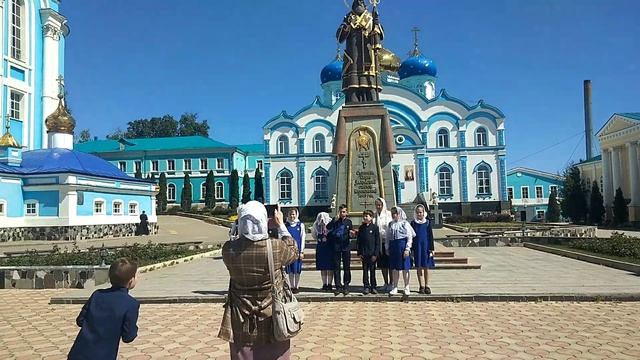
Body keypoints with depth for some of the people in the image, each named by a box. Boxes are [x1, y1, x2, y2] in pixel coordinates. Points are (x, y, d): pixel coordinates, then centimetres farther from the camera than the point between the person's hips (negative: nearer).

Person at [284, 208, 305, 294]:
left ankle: (296, 287, 12)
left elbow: (303, 239, 1)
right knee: (290, 270, 6)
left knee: (297, 270, 2)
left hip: (297, 250, -2)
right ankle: (292, 287, 16)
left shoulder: (301, 225, 1)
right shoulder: (286, 225, 5)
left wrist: (301, 251, -4)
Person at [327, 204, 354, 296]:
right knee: (336, 267, 2)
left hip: (346, 247, 0)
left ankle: (346, 286, 12)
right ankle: (338, 286, 9)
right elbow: (328, 227, -13)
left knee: (347, 267, 3)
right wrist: (335, 219, -22)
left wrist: (351, 234, -14)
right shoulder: (335, 220, 4)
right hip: (336, 247, 0)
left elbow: (351, 234, 9)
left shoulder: (348, 221, 6)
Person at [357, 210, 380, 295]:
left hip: (372, 253, -3)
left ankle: (373, 287, 14)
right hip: (364, 253, 3)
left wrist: (375, 254, -9)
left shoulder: (374, 227, -4)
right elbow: (359, 241, 10)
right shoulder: (361, 228, 7)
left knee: (372, 270, 5)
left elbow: (377, 241, -5)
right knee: (365, 270, 6)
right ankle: (366, 287, 13)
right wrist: (359, 253, 3)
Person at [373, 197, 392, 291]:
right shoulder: (375, 215, 9)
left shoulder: (388, 214, -4)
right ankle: (386, 283, 19)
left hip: (388, 241, -4)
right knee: (382, 265, 9)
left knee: (389, 264, -1)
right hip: (379, 242, 4)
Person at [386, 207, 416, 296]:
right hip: (393, 247, 4)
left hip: (402, 246, -4)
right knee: (394, 269, 7)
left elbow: (410, 237, -6)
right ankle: (394, 288, 14)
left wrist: (407, 249, -12)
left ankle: (406, 288, 12)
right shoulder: (391, 224, 12)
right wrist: (387, 248, 9)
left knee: (405, 268, 2)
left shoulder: (405, 223, -3)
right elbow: (388, 237, 16)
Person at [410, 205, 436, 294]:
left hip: (426, 247, -1)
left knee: (426, 267, 5)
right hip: (417, 247, 1)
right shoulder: (413, 223, 3)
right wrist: (411, 249, 1)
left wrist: (431, 249, -2)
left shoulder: (427, 222, 2)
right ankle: (422, 286, 9)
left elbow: (431, 236, 2)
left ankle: (427, 286, 15)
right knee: (419, 268, 2)